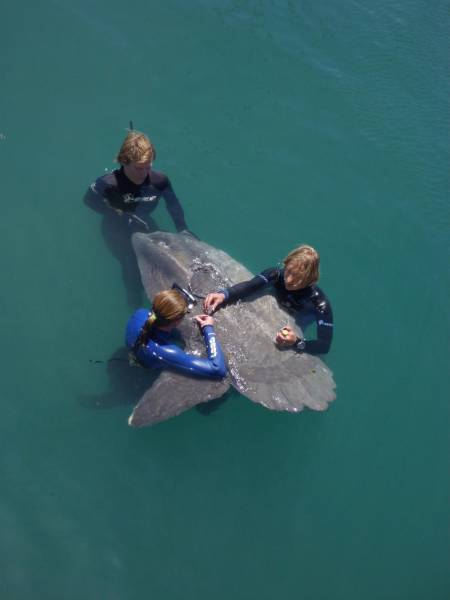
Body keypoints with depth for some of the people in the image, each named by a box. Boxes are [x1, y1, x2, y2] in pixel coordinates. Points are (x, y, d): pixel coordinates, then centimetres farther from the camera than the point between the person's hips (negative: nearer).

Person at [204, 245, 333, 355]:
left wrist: (297, 342, -57)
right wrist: (223, 294, -56)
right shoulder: (278, 274, -28)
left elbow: (325, 345, -40)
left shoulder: (320, 302, -37)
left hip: (296, 334, -1)